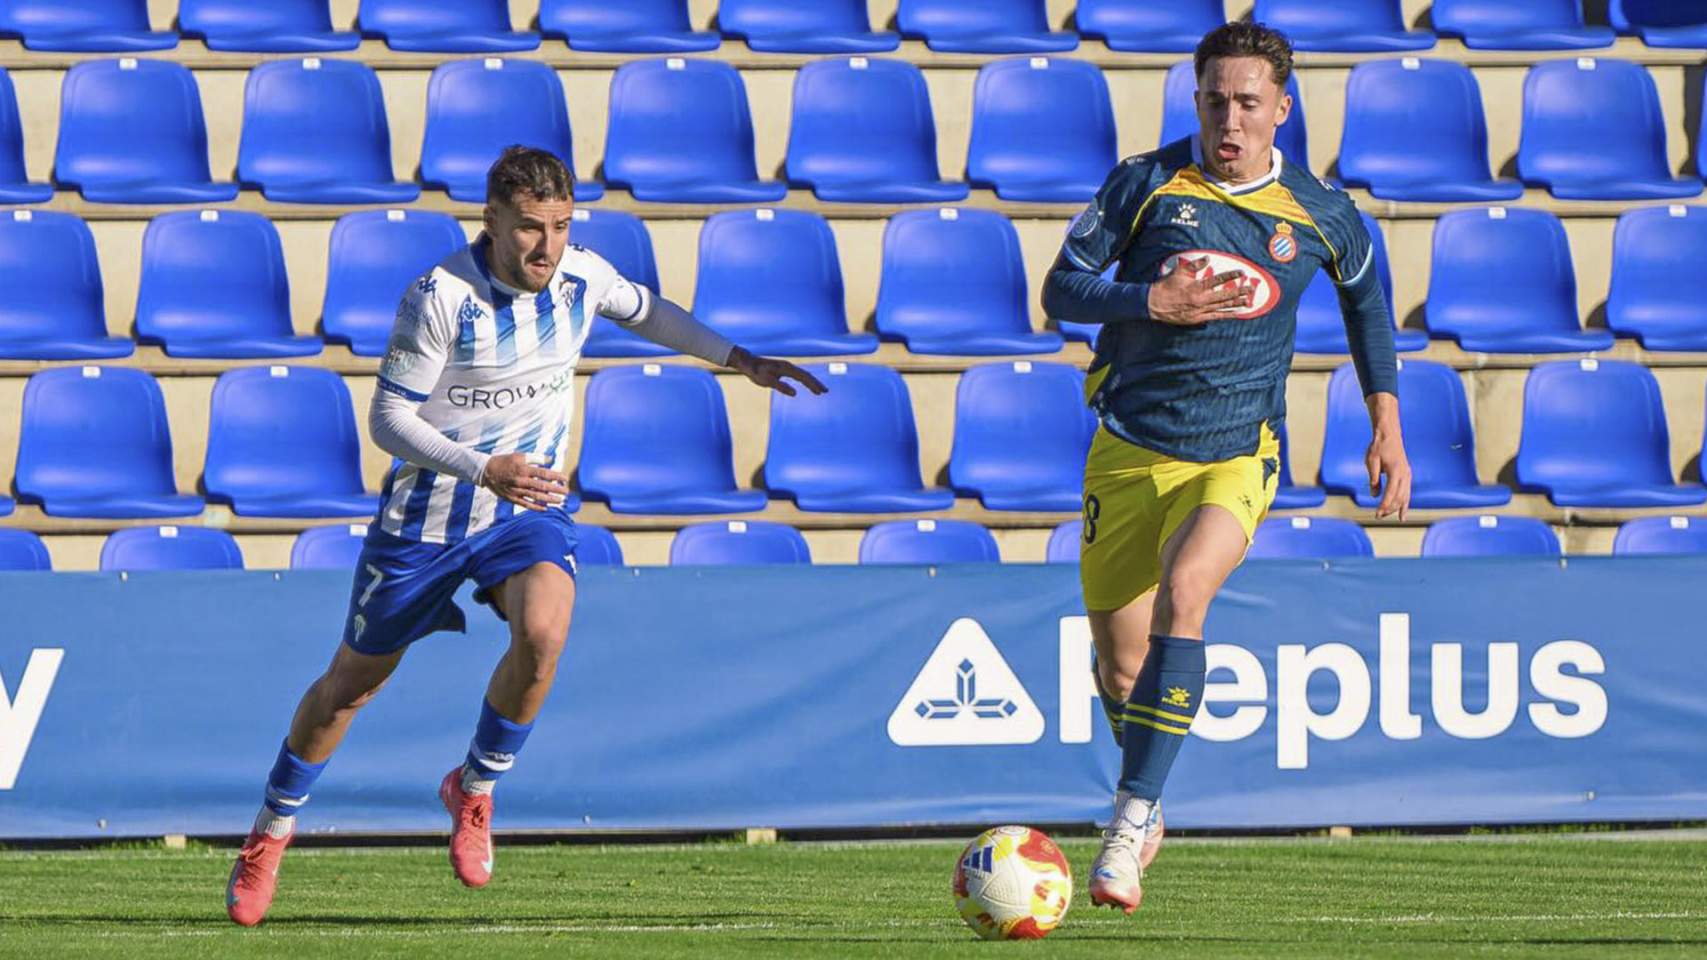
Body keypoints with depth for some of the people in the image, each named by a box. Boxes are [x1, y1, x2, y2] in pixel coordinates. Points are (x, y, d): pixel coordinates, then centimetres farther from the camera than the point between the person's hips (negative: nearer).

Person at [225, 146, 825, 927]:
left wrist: (739, 359, 14)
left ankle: (473, 790, -2)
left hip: (530, 507, 3)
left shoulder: (581, 277, -7)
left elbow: (643, 310, 17)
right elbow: (389, 419, -21)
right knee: (354, 679, 9)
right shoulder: (440, 297, -22)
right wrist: (485, 471, -33)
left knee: (543, 632, -28)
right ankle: (271, 833, 32)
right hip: (429, 513, -3)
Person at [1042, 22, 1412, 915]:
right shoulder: (1147, 183, -4)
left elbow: (1365, 295, 18)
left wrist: (1387, 427, 16)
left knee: (1182, 593, -29)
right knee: (1120, 660, 5)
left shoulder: (1318, 215, -2)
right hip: (1129, 445, 2)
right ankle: (1143, 808, 34)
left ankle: (1133, 814, -28)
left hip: (1237, 455, -2)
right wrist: (1154, 302, -20)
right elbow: (1062, 288, -1)